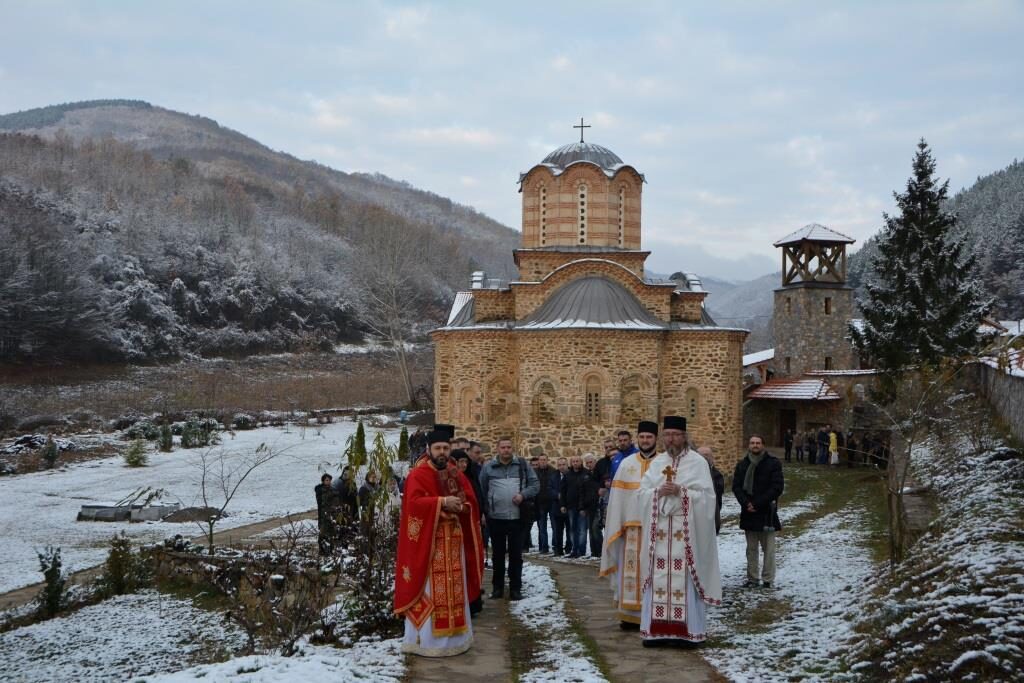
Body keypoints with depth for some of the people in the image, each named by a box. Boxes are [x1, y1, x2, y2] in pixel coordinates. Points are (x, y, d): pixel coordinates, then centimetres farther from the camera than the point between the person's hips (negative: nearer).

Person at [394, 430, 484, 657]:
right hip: (427, 540, -6)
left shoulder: (457, 475, 13)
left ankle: (454, 637, 18)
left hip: (453, 540, 6)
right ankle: (425, 639, 1)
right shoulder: (417, 475, -6)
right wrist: (442, 502, -25)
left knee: (453, 589, 10)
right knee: (429, 590, -5)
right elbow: (414, 502, -20)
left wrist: (459, 505, -10)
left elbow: (471, 503, 11)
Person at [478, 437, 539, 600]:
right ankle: (497, 587, 19)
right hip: (495, 517, 0)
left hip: (517, 517, 0)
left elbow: (535, 484, 4)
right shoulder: (488, 467, 3)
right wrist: (484, 510, -3)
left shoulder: (522, 465, 3)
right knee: (498, 554, 10)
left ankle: (515, 588, 12)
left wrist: (523, 495, -13)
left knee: (516, 555, 5)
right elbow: (481, 490, 4)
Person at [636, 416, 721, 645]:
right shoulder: (657, 462, 12)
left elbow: (706, 497, -6)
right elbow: (642, 492, 8)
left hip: (686, 530, -4)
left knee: (685, 578, -4)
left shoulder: (698, 462, -1)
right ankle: (656, 629, 9)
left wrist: (681, 492, -18)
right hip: (659, 529, 4)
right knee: (658, 578, 3)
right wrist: (658, 492, -11)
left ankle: (689, 631, 3)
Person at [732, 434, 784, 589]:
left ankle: (768, 579, 6)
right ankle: (752, 578, 17)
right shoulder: (742, 464, 7)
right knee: (751, 548, 10)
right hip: (748, 512, 4)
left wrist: (757, 504, -14)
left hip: (767, 513, -4)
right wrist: (746, 503, -13)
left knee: (768, 548, -1)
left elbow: (777, 487, -10)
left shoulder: (773, 463, -4)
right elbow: (736, 486, 4)